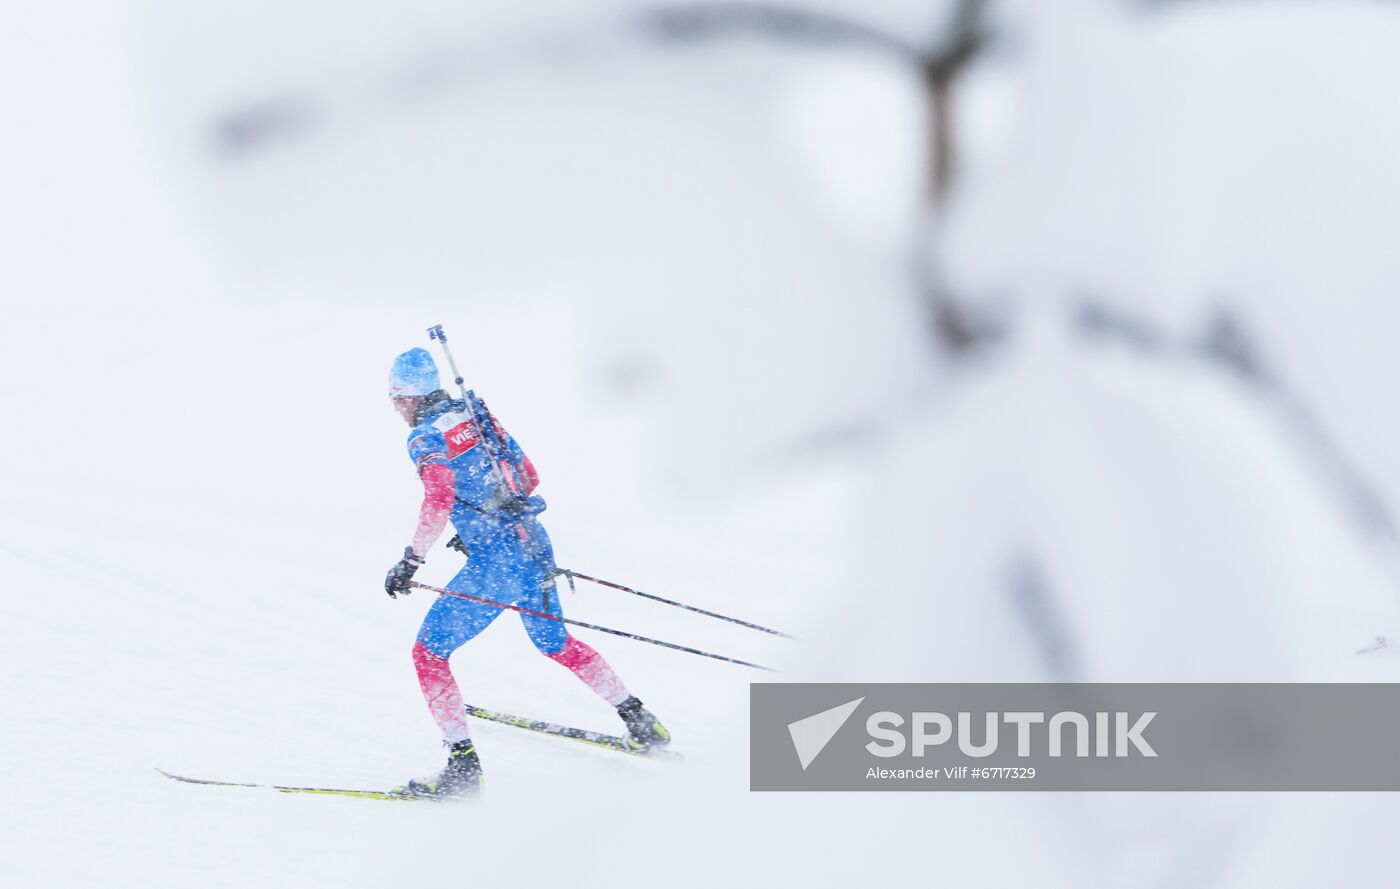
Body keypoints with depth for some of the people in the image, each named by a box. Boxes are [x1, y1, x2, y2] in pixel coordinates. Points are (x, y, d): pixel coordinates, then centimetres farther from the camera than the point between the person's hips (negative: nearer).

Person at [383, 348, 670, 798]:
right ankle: (639, 721, 32)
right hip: (536, 546, 8)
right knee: (555, 642, 29)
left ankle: (463, 764, -2)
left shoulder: (425, 437, -9)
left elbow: (439, 500, -23)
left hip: (495, 565, -8)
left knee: (428, 653, 4)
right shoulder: (480, 419, 14)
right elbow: (528, 478, 20)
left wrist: (410, 561, -17)